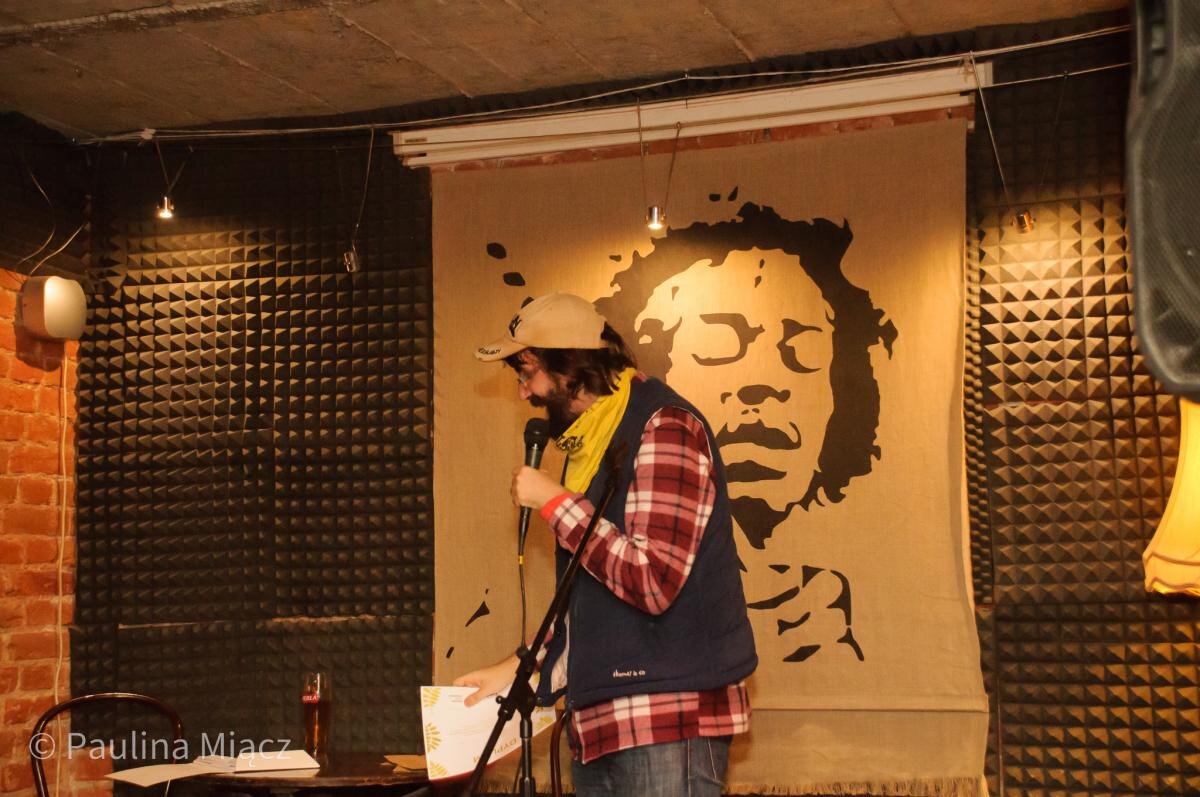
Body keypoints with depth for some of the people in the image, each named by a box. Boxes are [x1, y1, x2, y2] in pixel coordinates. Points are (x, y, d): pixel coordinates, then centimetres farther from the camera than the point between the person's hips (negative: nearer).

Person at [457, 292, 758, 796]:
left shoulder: (662, 428, -11)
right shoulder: (592, 443, 17)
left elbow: (654, 582, -22)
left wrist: (555, 503, -14)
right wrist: (517, 669, 17)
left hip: (667, 720, -8)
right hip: (601, 724, 8)